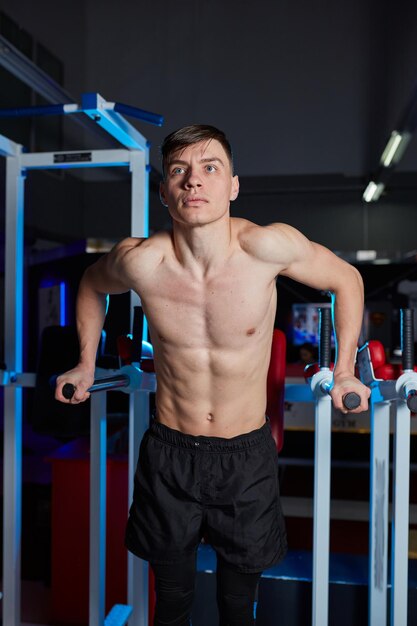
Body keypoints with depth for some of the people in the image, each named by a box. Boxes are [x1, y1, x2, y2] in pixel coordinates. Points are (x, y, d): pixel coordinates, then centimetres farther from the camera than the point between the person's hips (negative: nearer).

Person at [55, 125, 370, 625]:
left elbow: (346, 279, -2)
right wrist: (86, 363, 12)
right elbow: (93, 283, 8)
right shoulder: (140, 261, -17)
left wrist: (344, 370, -1)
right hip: (169, 453, 1)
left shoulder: (269, 246, -20)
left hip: (247, 454, 0)